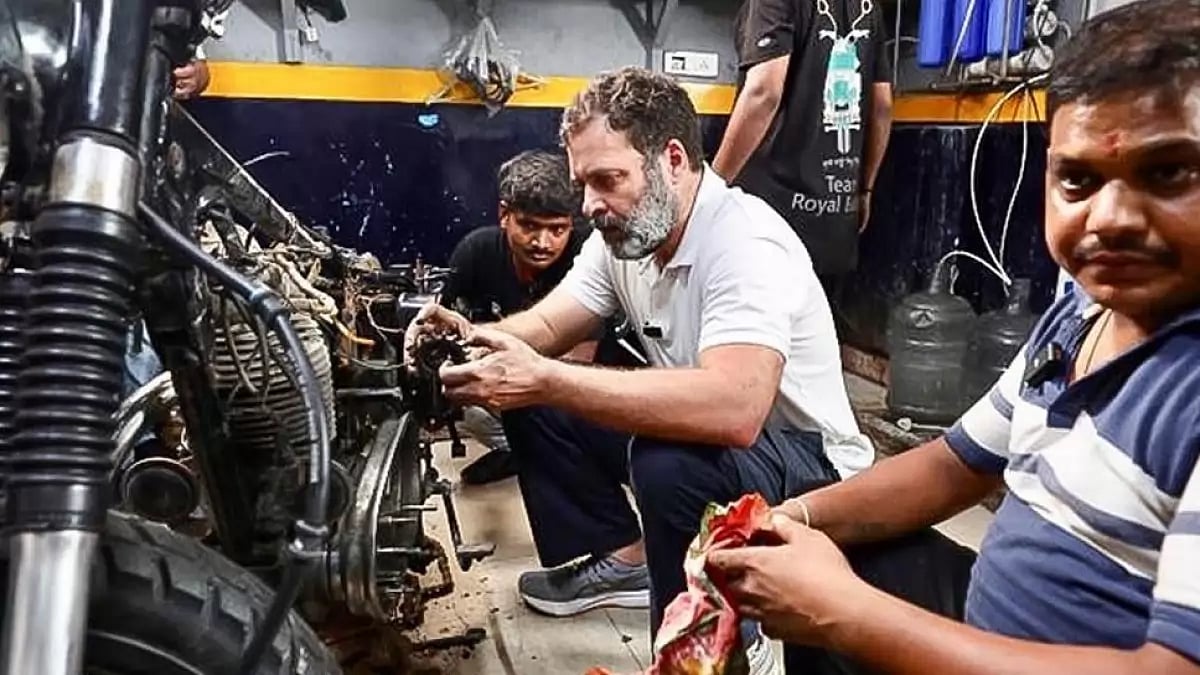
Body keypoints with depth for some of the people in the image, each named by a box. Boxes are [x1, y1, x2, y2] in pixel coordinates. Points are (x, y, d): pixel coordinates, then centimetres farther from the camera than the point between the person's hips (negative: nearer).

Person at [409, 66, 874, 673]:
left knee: (668, 460, -38)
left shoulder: (746, 244, -29)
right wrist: (474, 338, -22)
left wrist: (543, 380, -44)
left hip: (810, 465, -7)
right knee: (533, 394, 1)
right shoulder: (623, 233, -3)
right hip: (712, 433, 8)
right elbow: (545, 326, 1)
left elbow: (734, 410, -44)